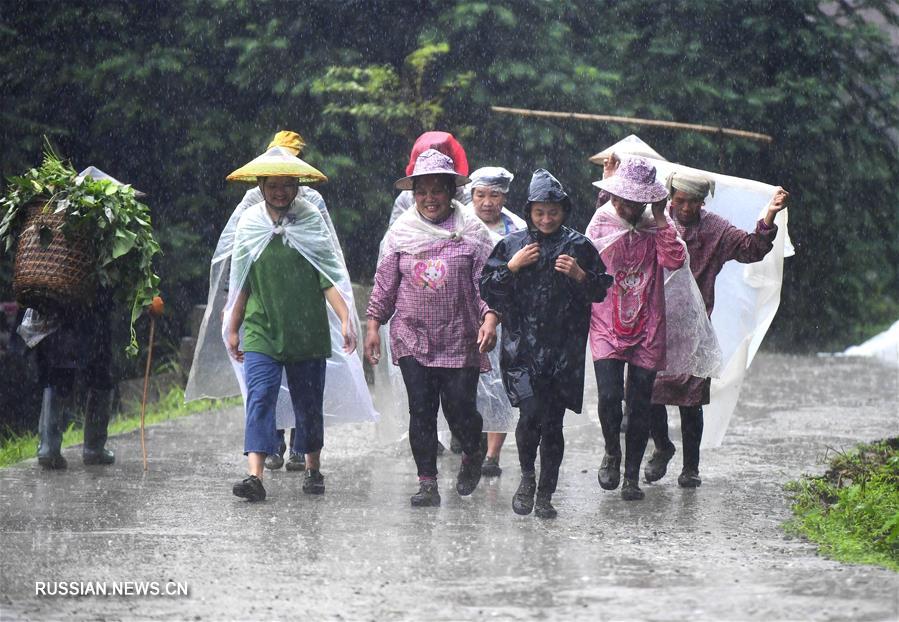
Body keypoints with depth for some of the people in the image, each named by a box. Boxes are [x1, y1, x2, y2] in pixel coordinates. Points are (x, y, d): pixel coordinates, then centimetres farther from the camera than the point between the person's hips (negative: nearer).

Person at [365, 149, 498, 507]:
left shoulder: (472, 232, 0)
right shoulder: (400, 232, 6)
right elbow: (384, 284, 12)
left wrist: (490, 320, -15)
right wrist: (373, 326, 10)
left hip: (460, 340, -2)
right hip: (412, 339, 2)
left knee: (460, 409, -2)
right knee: (421, 411, -1)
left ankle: (472, 456, 30)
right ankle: (427, 483, 6)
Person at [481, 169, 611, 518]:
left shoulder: (579, 246, 7)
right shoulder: (512, 244, 8)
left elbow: (600, 292, 12)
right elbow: (487, 290, 7)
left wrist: (579, 275, -7)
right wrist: (513, 266, -7)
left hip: (564, 349, 1)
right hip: (522, 347, -1)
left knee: (553, 423, 2)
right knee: (531, 413, -17)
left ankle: (545, 496, 14)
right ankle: (527, 476, 9)